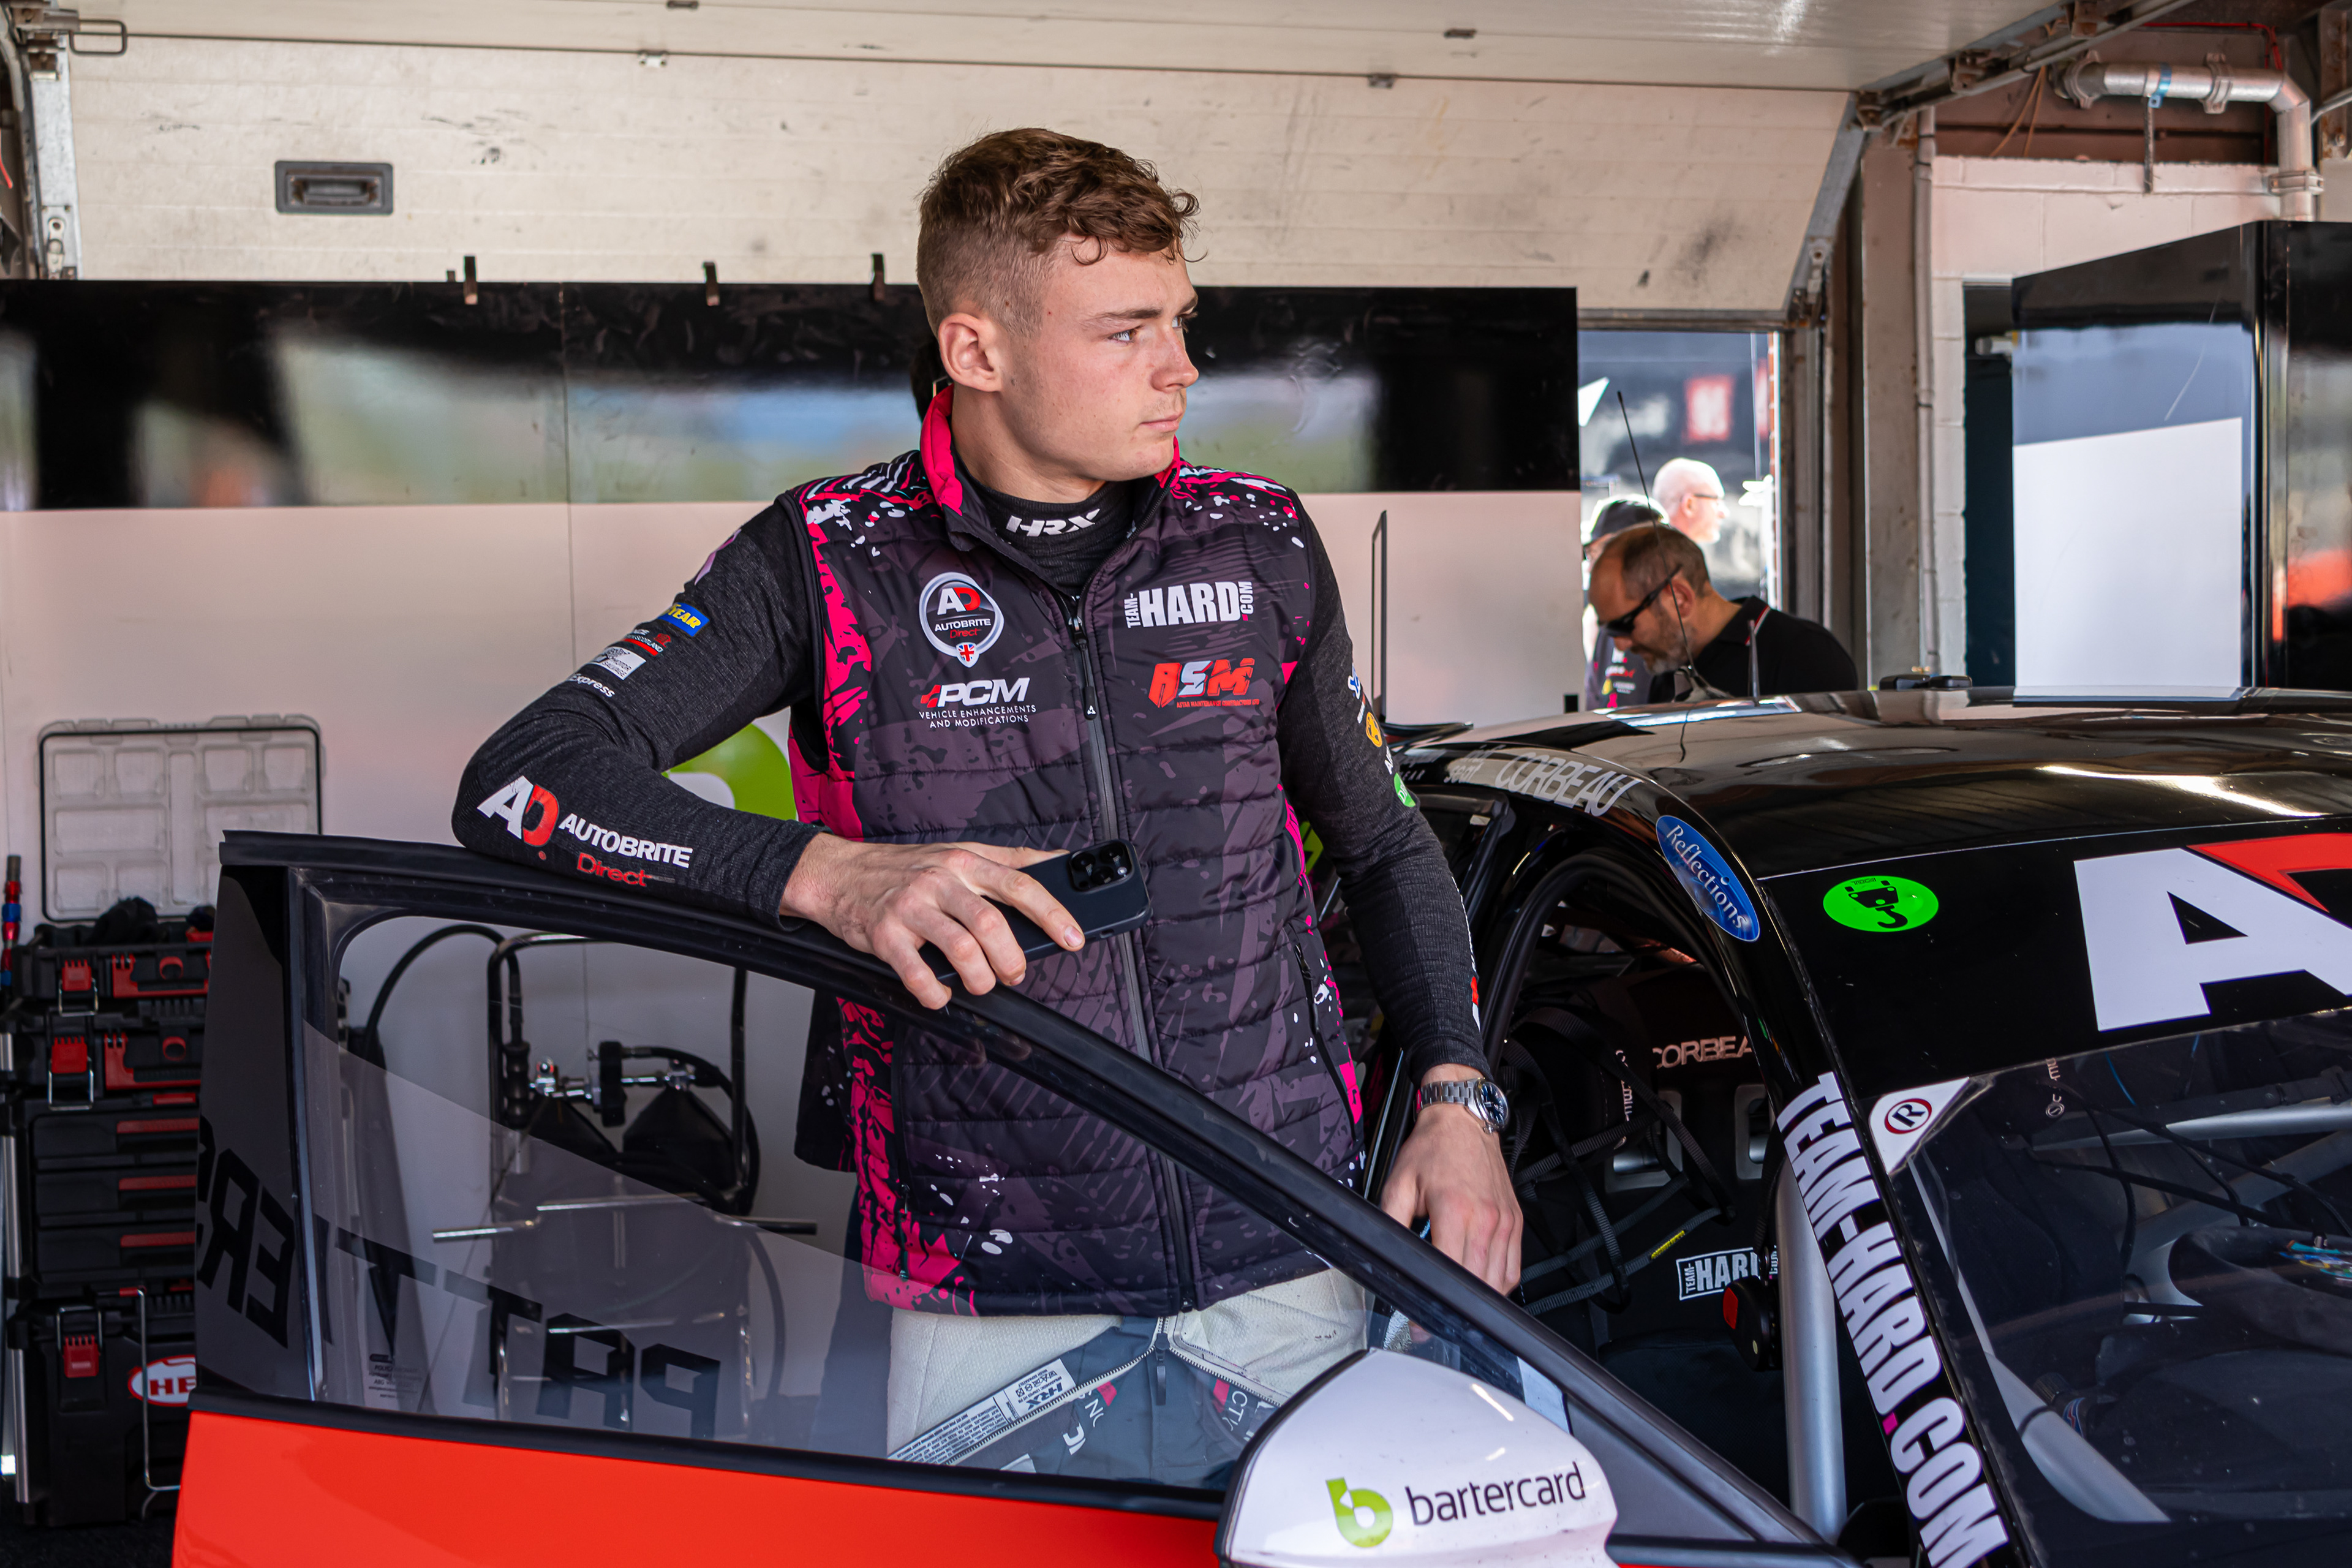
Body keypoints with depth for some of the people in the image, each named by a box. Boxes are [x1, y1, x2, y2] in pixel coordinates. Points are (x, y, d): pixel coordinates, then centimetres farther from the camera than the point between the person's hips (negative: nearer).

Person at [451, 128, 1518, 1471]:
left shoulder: (1260, 545, 6)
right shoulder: (829, 564, -3)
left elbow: (1384, 841, 17)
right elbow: (517, 783, -12)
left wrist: (1456, 1098, 2)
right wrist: (833, 876, -26)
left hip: (1282, 1263, 3)